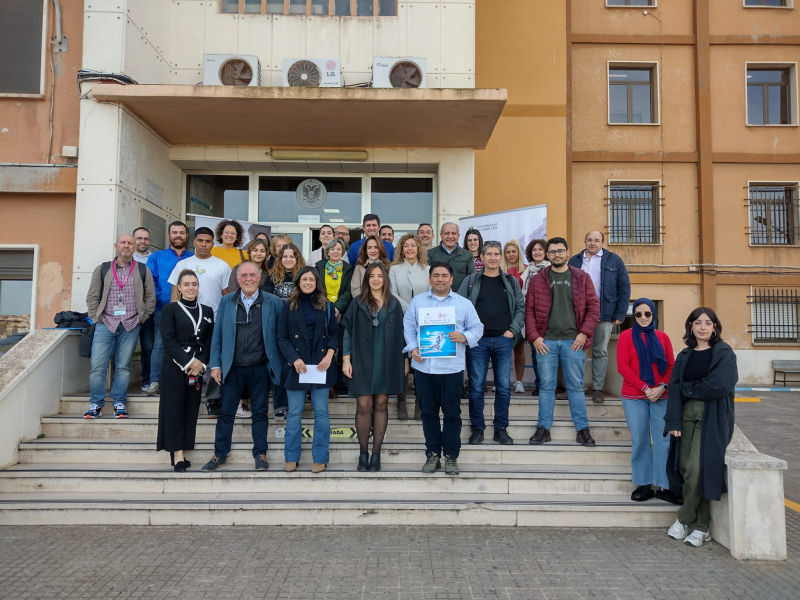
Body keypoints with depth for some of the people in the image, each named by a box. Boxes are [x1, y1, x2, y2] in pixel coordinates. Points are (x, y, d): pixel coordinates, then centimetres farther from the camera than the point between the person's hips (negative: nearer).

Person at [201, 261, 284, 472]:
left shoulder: (273, 302, -1)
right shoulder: (226, 302, 4)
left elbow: (281, 334, 1)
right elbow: (217, 335, 5)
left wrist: (279, 363, -3)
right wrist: (215, 364, 0)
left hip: (260, 368, -1)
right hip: (232, 367, 2)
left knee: (260, 412, 9)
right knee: (226, 412, 8)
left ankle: (260, 454, 21)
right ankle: (220, 454, 22)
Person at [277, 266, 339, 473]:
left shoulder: (326, 306, 7)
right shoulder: (288, 307, 4)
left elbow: (334, 333, 6)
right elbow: (282, 337, 0)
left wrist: (329, 355, -9)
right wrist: (294, 359, -13)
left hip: (320, 366, 1)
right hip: (296, 366, 0)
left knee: (321, 412, 3)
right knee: (294, 413, 5)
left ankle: (320, 458, 11)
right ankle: (291, 457, 16)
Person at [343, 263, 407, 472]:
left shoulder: (394, 305, 7)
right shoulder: (358, 303, 4)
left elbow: (400, 334, 9)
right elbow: (348, 332, 2)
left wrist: (404, 360, 7)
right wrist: (346, 360, -4)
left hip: (387, 362, 1)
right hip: (362, 361, -1)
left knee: (381, 404, 4)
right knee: (364, 405, -3)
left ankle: (376, 453, 12)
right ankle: (363, 453, 10)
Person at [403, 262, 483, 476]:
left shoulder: (464, 303, 7)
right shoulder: (417, 301, 10)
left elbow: (477, 327, 5)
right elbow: (408, 327, 8)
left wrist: (464, 336, -15)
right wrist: (413, 348, -7)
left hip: (451, 367, -1)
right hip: (424, 366, 2)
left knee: (452, 413, 4)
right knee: (428, 412, 9)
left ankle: (451, 456, 16)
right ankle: (432, 454, 21)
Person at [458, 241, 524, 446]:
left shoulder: (511, 282, 9)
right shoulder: (470, 281, 4)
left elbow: (520, 308, 8)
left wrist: (513, 330, -3)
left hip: (503, 340, 2)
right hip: (478, 340, -1)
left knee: (504, 387, 4)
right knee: (476, 387, 2)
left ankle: (501, 428, 17)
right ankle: (477, 428, 14)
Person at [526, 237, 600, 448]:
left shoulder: (582, 278, 7)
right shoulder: (538, 280, 6)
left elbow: (593, 306, 4)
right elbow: (529, 309, 3)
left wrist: (584, 333, -7)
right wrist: (534, 336, -6)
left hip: (573, 341, 0)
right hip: (546, 341, 0)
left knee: (576, 386, 6)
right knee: (546, 386, 5)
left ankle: (582, 430, 13)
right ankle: (543, 428, 13)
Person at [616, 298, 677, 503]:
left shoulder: (662, 337, 9)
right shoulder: (626, 336, 1)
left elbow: (671, 366, 8)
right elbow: (623, 366, -6)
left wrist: (662, 387, -10)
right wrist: (645, 388, -12)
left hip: (661, 397, 2)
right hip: (634, 397, -2)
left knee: (664, 440, 0)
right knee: (640, 441, 4)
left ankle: (664, 486, 8)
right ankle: (644, 485, 13)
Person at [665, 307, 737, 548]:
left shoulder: (724, 353, 1)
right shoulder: (684, 356, 12)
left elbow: (720, 386, -14)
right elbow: (674, 388, 3)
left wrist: (688, 389, -2)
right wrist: (673, 421, -8)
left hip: (712, 418, -4)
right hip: (686, 416, 4)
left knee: (697, 468, -14)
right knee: (685, 467, -1)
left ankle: (686, 519, 6)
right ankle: (700, 525, 14)